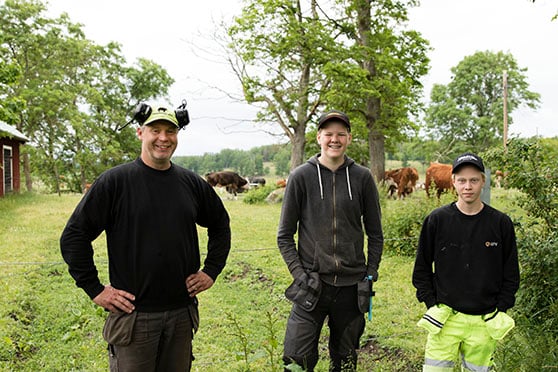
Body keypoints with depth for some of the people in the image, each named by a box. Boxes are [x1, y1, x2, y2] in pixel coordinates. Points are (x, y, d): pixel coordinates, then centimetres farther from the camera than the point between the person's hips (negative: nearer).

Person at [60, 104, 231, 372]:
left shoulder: (192, 184, 5)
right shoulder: (115, 181, -7)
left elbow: (220, 226, 20)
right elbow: (74, 236, -6)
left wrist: (211, 272, 11)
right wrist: (95, 290, -8)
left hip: (182, 314, 4)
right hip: (133, 315, -4)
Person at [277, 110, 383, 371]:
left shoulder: (362, 177, 2)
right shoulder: (301, 177, -3)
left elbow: (375, 234, 9)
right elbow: (285, 235, 1)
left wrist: (370, 275, 2)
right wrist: (299, 274, -7)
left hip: (351, 286, 2)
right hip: (312, 285, -2)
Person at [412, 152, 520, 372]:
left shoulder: (501, 223, 0)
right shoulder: (437, 220, -3)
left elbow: (511, 274, 6)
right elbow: (421, 268, 4)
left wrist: (500, 310, 0)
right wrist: (432, 304, -2)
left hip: (484, 322, 1)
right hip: (445, 320, -1)